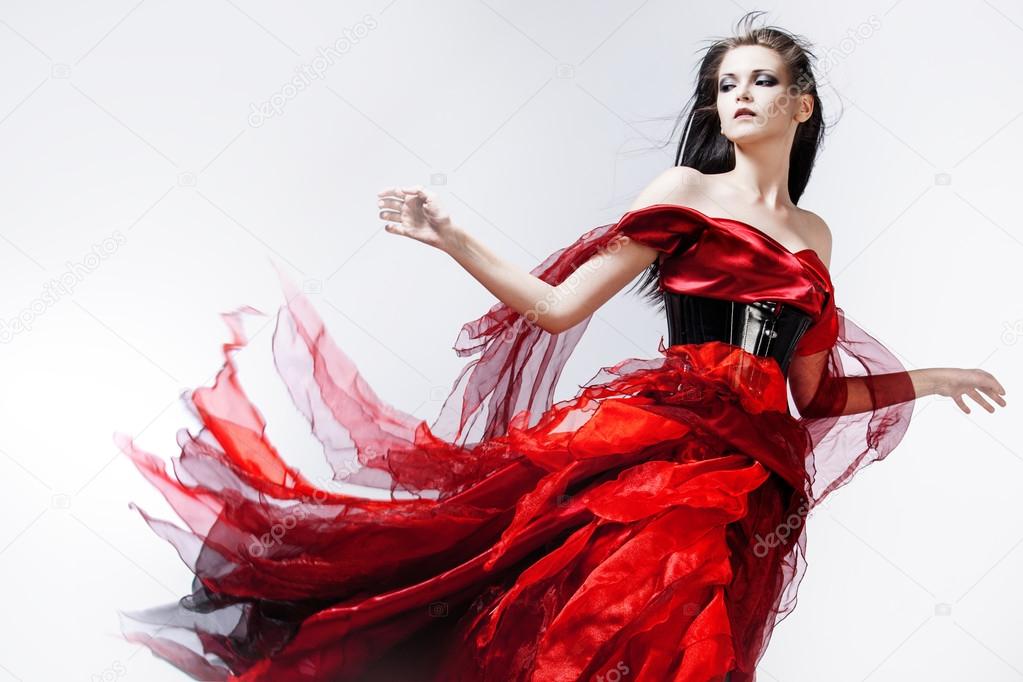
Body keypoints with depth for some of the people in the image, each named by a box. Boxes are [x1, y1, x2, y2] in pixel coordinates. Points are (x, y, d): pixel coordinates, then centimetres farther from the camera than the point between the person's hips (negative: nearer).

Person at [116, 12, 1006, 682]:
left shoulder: (815, 237, 18)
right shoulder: (686, 193, 5)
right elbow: (561, 306, -1)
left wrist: (930, 379, 27)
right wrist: (455, 241, -9)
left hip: (756, 495, 4)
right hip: (653, 446, -4)